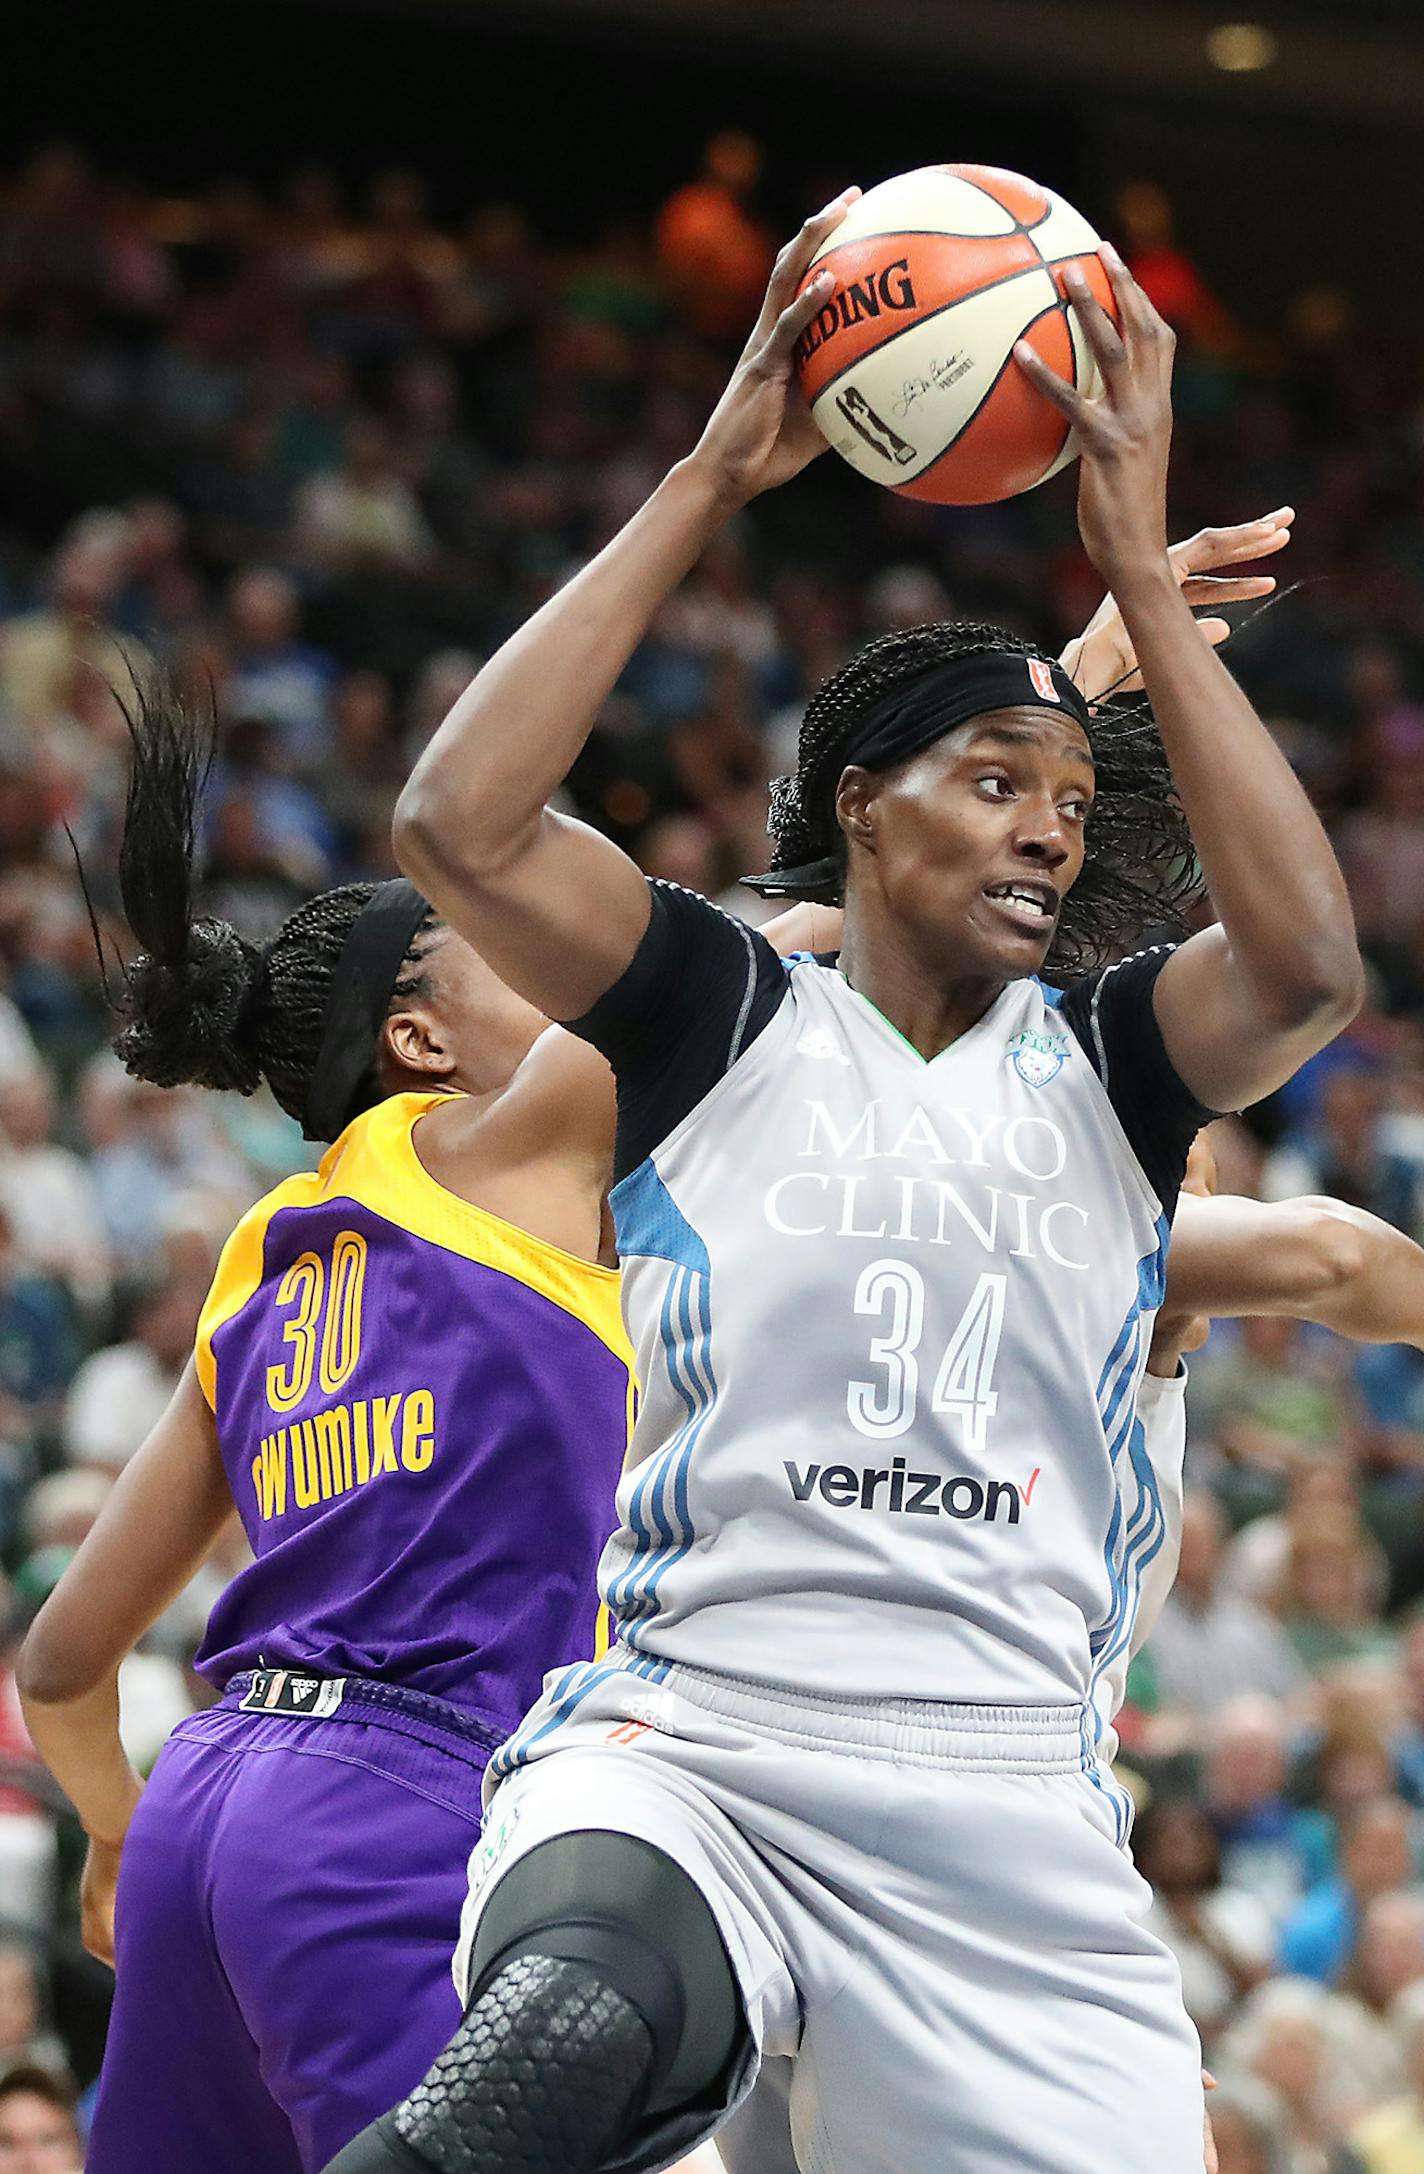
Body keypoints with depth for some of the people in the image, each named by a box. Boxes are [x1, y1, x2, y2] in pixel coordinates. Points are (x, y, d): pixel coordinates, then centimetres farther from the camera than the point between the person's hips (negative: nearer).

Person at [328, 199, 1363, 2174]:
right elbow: (459, 823, -5)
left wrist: (1139, 569, -3)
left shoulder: (1106, 1062, 16)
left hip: (1016, 1828, 4)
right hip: (687, 1756, -4)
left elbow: (1309, 965, -6)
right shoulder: (726, 1019, 11)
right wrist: (707, 486, -3)